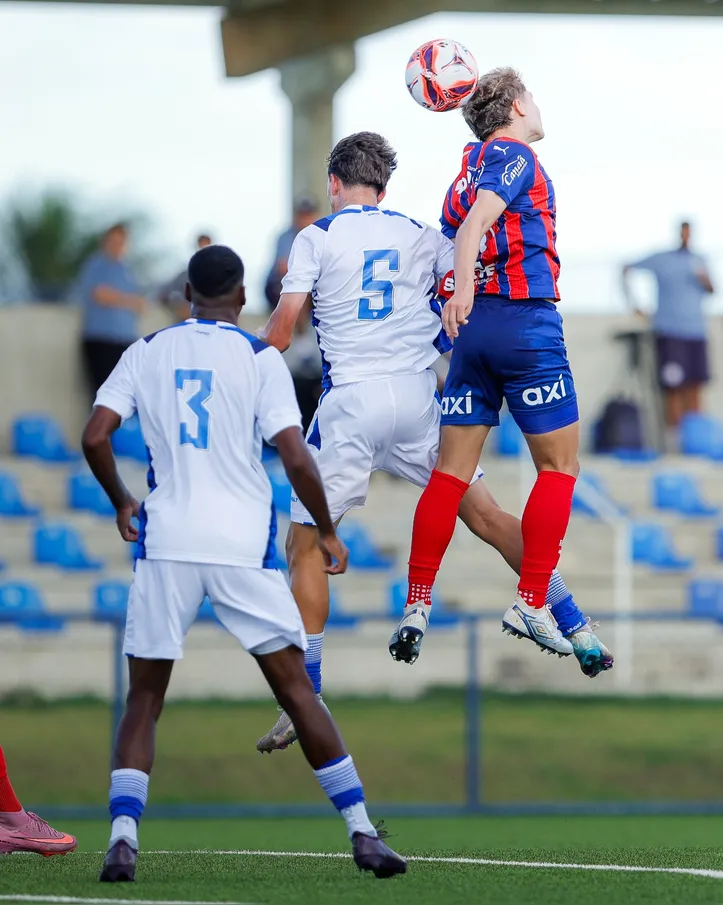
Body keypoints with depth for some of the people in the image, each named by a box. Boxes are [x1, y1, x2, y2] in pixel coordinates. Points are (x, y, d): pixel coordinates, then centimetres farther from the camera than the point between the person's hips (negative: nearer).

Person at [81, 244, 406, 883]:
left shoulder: (147, 352, 7)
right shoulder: (259, 358, 0)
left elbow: (95, 437, 0)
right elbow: (296, 458, -8)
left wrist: (122, 504, 17)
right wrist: (327, 532, 6)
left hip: (165, 543, 1)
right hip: (243, 545, -1)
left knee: (144, 700, 9)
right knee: (297, 690, 7)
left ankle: (123, 838, -9)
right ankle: (361, 831, 5)